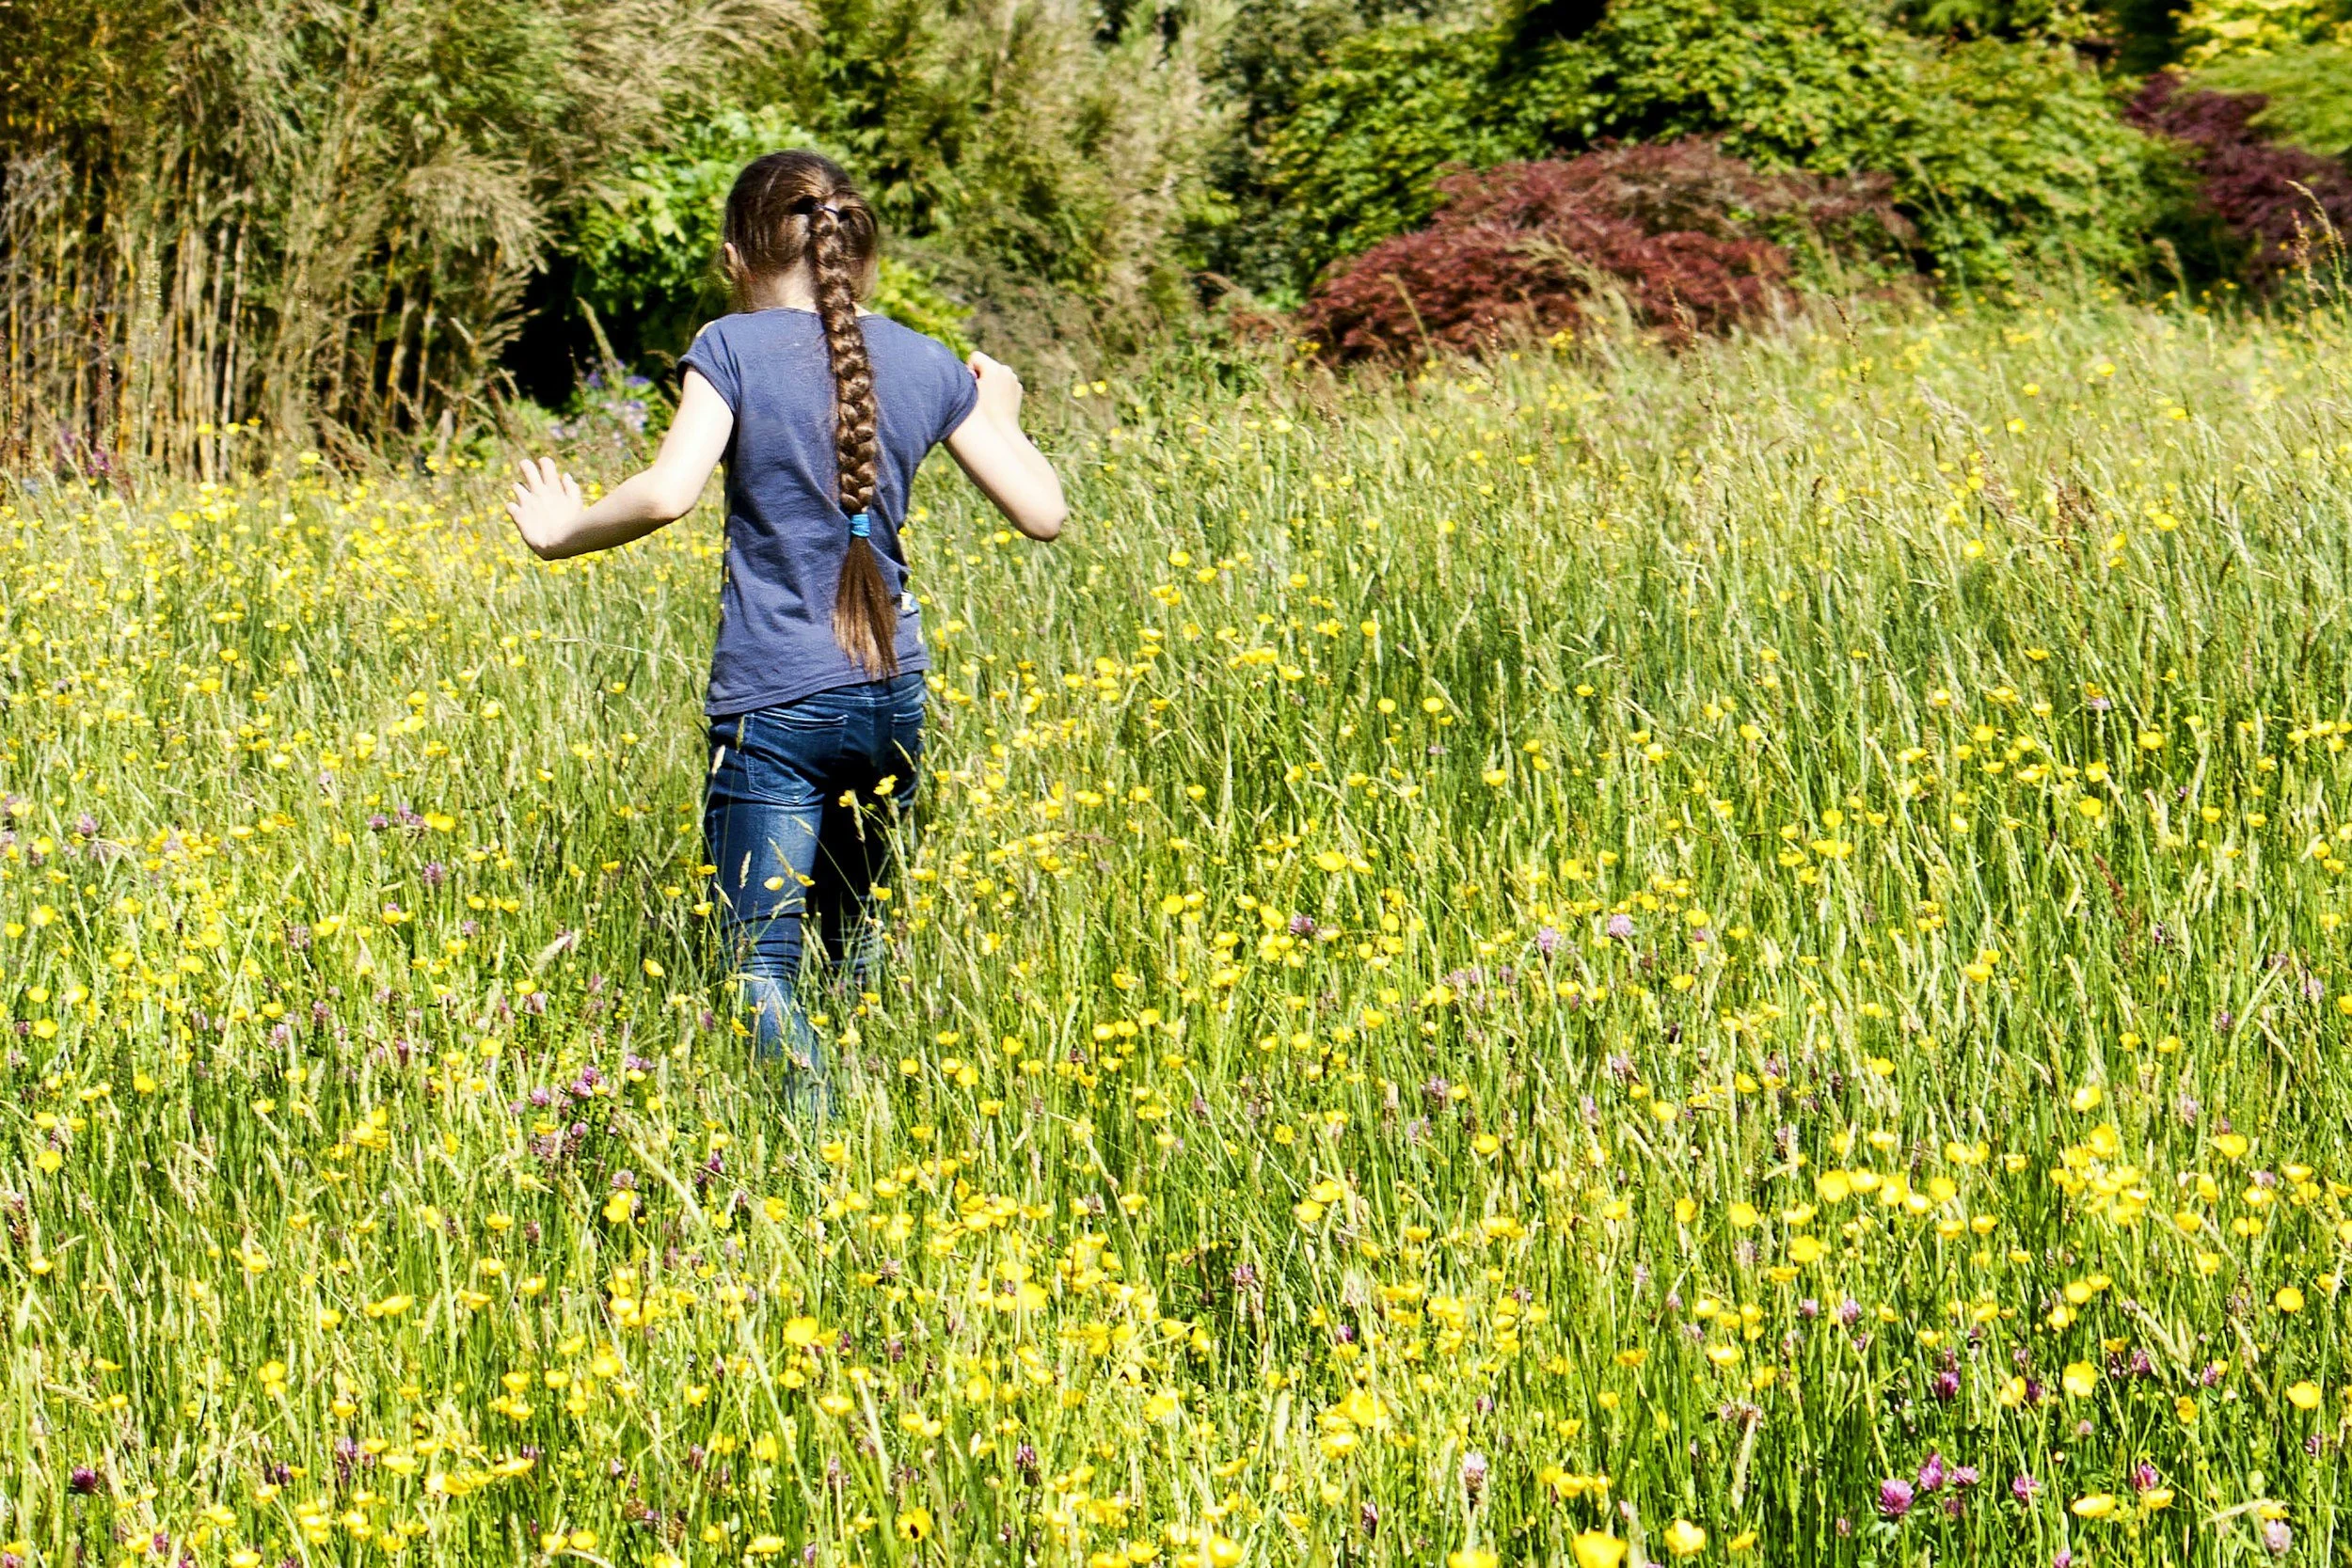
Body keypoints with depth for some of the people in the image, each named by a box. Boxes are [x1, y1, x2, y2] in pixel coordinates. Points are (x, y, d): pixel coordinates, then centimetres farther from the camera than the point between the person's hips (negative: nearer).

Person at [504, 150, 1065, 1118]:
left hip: (774, 703, -5)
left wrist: (562, 531, -2)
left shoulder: (734, 348, -6)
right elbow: (1043, 513, 7)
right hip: (894, 696, 5)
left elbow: (667, 494, -20)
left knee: (759, 961, -8)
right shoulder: (927, 365, 7)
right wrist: (999, 415, 26)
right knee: (857, 937, 22)